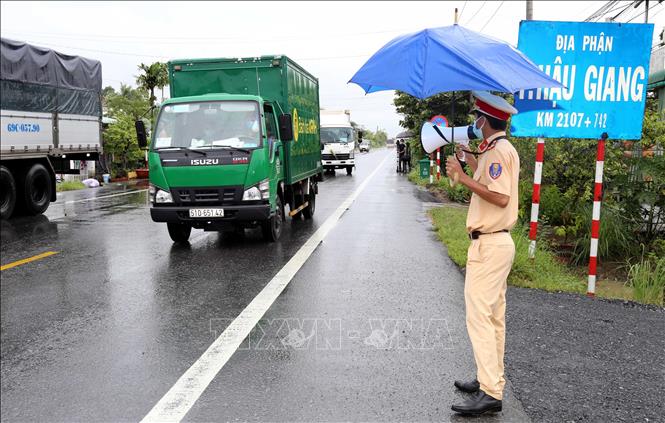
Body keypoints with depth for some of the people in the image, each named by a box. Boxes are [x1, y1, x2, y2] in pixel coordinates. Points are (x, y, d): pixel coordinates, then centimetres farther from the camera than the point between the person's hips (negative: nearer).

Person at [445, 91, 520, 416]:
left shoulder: (498, 151, -16)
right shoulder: (501, 149, 15)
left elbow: (501, 197, -25)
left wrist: (464, 178, -21)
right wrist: (472, 161, 23)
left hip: (489, 245, -11)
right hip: (496, 243, 11)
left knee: (479, 316, -9)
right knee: (493, 317, 15)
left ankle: (490, 393, -6)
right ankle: (489, 380, 26)